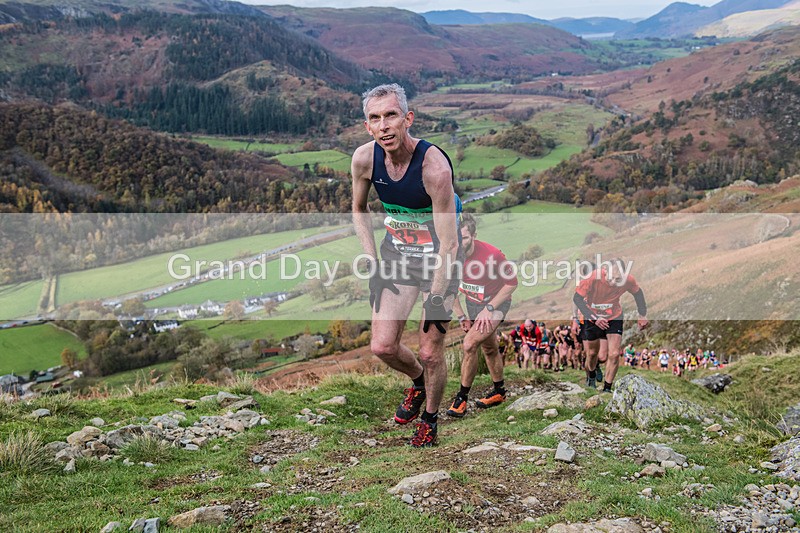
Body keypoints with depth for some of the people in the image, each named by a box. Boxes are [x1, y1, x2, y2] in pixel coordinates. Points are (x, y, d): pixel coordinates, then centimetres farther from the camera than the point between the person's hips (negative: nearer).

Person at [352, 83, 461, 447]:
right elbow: (359, 209, 7)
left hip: (438, 260, -4)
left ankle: (430, 418, 28)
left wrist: (437, 299, -20)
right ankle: (417, 380, 33)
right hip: (396, 255, 4)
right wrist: (373, 265, 1)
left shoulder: (434, 166, -29)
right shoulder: (364, 159, -14)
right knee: (382, 346, -2)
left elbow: (449, 244, -24)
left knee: (430, 352, 0)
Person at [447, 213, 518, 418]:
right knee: (489, 349, 20)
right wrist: (461, 316, -2)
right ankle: (499, 392, 39)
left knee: (470, 344, -20)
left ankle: (462, 398, -6)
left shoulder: (491, 254, -31)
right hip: (472, 303, 6)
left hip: (495, 303, -6)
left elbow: (511, 282, -18)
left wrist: (489, 309, -20)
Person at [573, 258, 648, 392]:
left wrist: (642, 315, 3)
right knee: (592, 352, 14)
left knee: (614, 354, -12)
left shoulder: (628, 280, -24)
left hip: (614, 317, 1)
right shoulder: (594, 277, -33)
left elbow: (638, 293, -1)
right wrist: (593, 317, -31)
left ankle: (607, 389, 3)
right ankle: (591, 378, 44)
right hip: (594, 318, -1)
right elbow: (577, 297, -24)